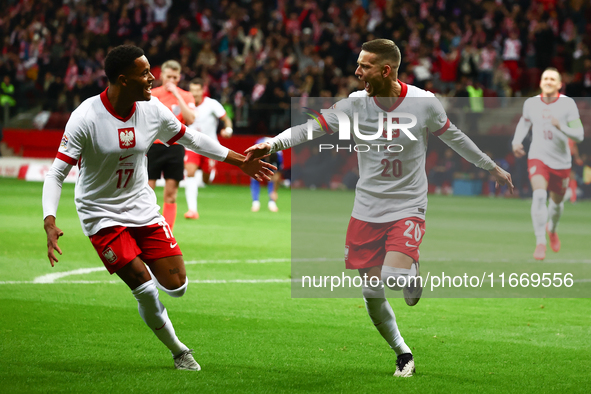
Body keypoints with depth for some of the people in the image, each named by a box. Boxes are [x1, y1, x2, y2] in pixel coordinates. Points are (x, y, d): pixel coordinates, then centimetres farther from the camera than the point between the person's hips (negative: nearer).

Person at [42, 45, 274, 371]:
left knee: (176, 286, -3)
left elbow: (192, 139, 10)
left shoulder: (153, 111, -6)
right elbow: (57, 173, -20)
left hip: (142, 207, 5)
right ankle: (179, 353, 7)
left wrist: (241, 161, 14)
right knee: (145, 290, -14)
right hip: (101, 214, -5)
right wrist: (50, 222, -34)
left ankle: (139, 268, 32)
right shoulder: (86, 118, -21)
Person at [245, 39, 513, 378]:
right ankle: (403, 354, 24)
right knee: (372, 293, 2)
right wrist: (272, 144, -27)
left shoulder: (424, 103, -11)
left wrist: (492, 167, 16)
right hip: (367, 209, 3)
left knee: (394, 276, -25)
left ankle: (413, 274, 12)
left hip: (408, 207, -3)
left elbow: (453, 137, 6)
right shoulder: (356, 104, -7)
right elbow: (310, 129, -10)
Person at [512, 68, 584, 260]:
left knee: (557, 201, 17)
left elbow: (579, 135, -14)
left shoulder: (568, 103, -10)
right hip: (538, 158, 0)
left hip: (561, 162, 0)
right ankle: (540, 243, -22)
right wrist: (516, 141, 5)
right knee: (539, 196, -24)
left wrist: (561, 127, -31)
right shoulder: (531, 103, -1)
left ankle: (552, 229, 51)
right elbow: (524, 122, 21)